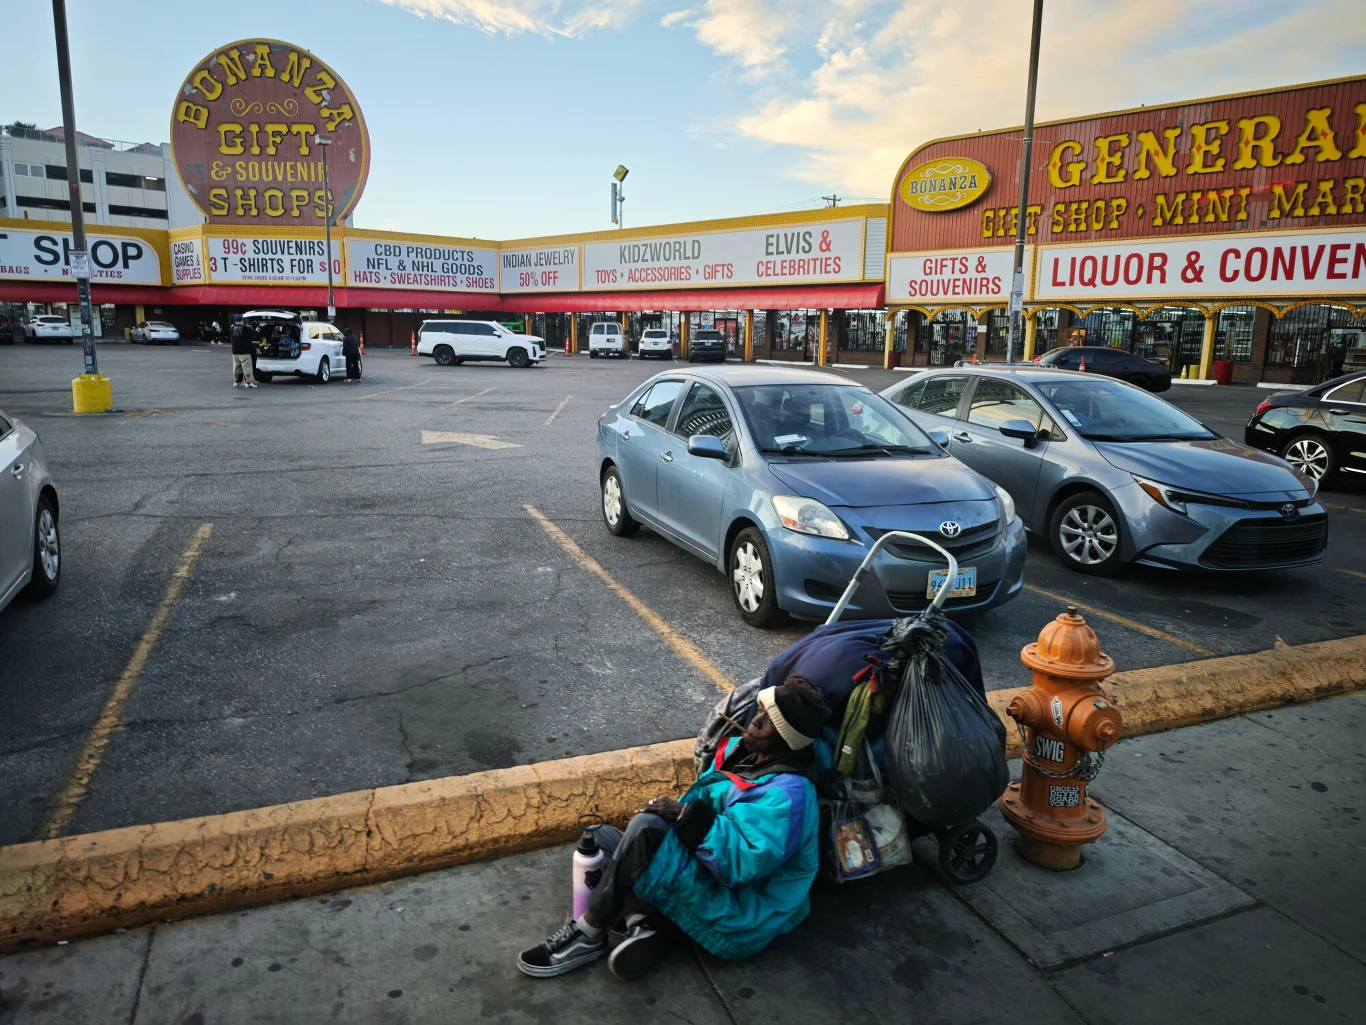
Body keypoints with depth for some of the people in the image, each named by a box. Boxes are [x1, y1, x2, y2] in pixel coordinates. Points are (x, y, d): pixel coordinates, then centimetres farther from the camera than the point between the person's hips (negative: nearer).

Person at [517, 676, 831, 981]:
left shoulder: (787, 795, -23)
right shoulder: (740, 750, 3)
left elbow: (743, 862, -32)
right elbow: (706, 803, 15)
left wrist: (687, 816, -28)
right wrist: (678, 813, -5)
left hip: (737, 920, -10)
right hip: (711, 878, 10)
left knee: (646, 827, -28)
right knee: (600, 837, 7)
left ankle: (588, 935, -13)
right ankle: (646, 925, -13)